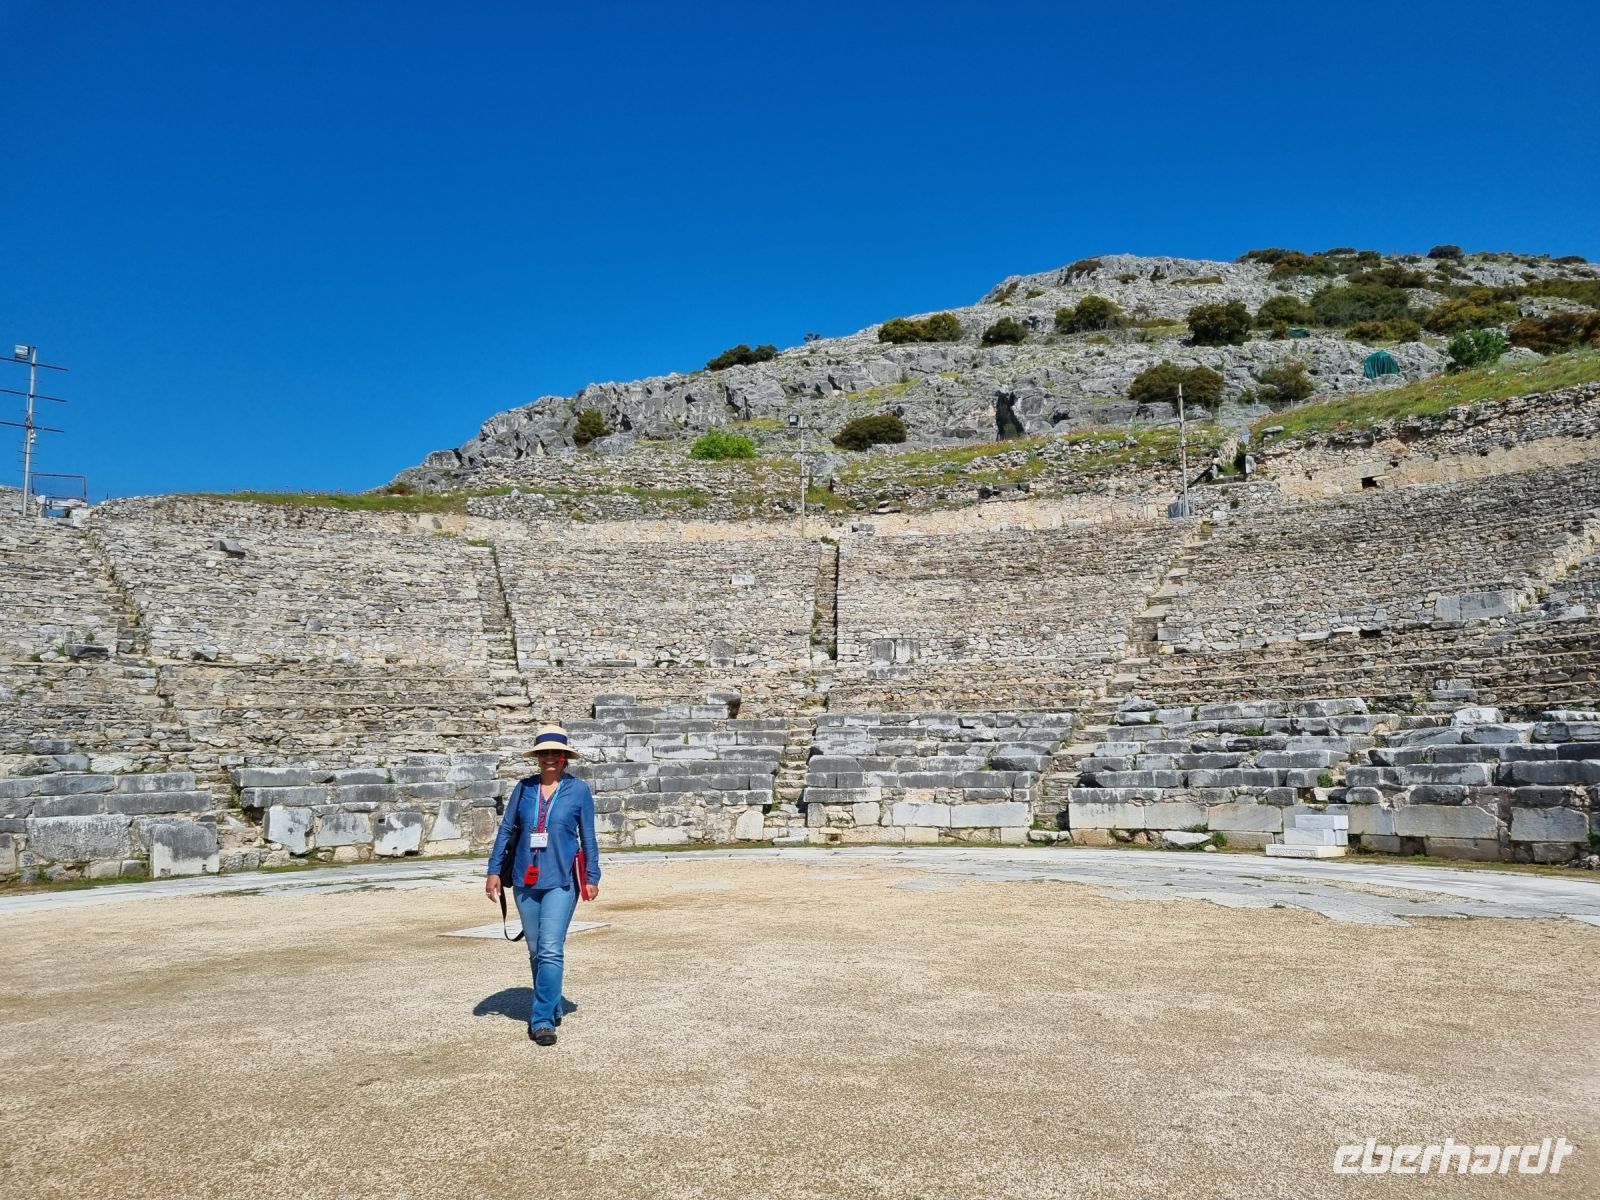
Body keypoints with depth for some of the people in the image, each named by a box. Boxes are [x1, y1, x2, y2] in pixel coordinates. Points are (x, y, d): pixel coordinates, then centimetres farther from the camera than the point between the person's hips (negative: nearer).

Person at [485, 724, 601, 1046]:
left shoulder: (579, 789, -2)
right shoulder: (524, 788, 4)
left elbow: (588, 837, 3)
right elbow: (506, 830, 9)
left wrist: (592, 878, 1)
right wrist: (494, 871, 4)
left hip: (561, 881, -4)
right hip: (525, 880, 4)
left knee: (551, 950, -12)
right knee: (535, 951, 13)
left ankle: (542, 1020, -7)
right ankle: (551, 1009, 30)